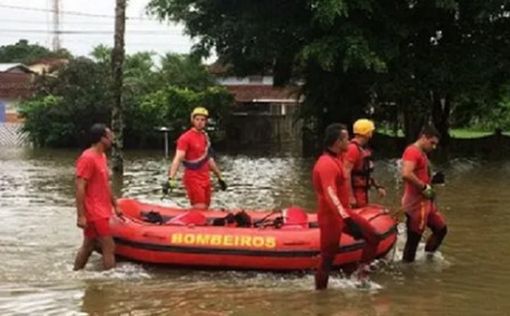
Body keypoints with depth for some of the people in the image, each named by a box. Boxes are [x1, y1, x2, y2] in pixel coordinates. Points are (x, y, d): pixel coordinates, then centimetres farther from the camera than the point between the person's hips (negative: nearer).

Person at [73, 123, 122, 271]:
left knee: (87, 247, 15)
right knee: (109, 247, -7)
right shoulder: (88, 158, -17)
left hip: (100, 212, 10)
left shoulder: (101, 156, 13)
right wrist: (81, 216, -23)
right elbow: (80, 188, -20)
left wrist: (115, 206, 22)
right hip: (95, 214, -10)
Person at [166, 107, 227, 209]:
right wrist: (171, 178, -35)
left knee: (205, 209, 9)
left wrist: (219, 177, 23)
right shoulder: (186, 138, -12)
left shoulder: (205, 137, 12)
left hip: (205, 179, 8)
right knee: (200, 209, -16)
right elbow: (178, 159, -23)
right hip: (193, 178, -8)